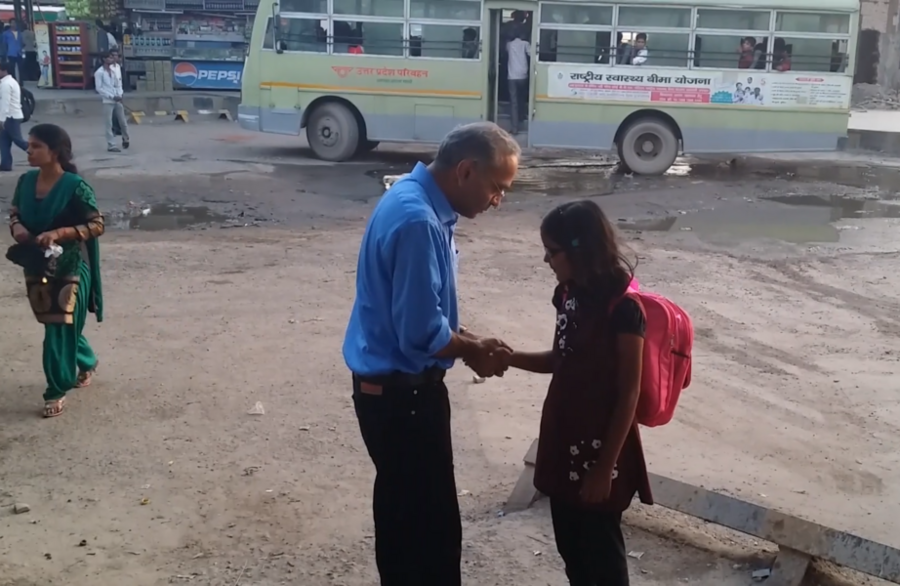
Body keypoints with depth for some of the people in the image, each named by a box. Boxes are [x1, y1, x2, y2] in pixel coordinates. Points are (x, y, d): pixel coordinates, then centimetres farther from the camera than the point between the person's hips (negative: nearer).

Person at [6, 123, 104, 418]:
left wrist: (58, 233, -25)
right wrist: (17, 228, -10)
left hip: (68, 270, -6)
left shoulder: (74, 186, -18)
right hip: (36, 268, 6)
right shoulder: (26, 181, 0)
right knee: (59, 325, 19)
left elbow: (97, 225, -16)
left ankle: (57, 391, 12)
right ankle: (87, 362, 45)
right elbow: (14, 213, 13)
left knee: (59, 330, -2)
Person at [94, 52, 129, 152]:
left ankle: (126, 139, 32)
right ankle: (111, 145, 0)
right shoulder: (99, 72, -7)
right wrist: (112, 97, -16)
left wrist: (120, 94, -4)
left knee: (123, 122, 11)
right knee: (109, 124, -4)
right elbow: (99, 88, -11)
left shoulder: (113, 71, 13)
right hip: (107, 102, -6)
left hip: (117, 101, 6)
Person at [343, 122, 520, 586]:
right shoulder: (417, 220, -26)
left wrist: (470, 342, 6)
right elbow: (421, 332, -26)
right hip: (402, 391, -10)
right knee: (431, 520, 4)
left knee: (402, 509, 24)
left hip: (393, 384, 10)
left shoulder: (418, 200, 6)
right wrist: (474, 350, -8)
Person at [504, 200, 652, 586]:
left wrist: (605, 467, -17)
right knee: (569, 544, 18)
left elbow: (628, 394, -18)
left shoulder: (623, 308, -20)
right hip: (564, 440, 7)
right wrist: (508, 357, 1)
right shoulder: (569, 294, 3)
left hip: (600, 447, -7)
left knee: (601, 548, 8)